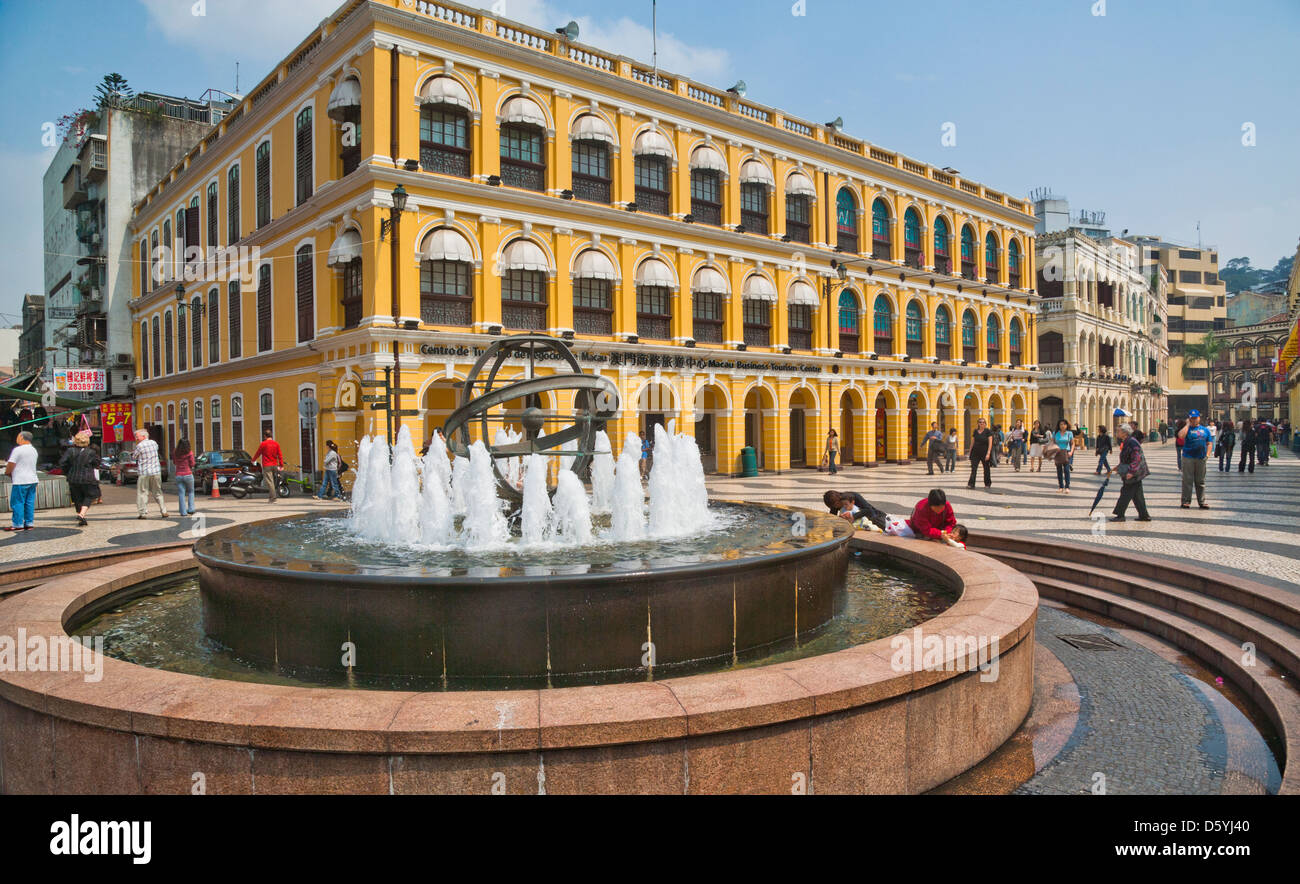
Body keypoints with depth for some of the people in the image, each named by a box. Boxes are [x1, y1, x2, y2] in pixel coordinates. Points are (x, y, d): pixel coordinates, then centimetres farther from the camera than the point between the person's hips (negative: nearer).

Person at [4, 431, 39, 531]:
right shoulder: (33, 449, 12)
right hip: (32, 480, 7)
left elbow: (10, 465, -12)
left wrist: (7, 472, 9)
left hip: (20, 481, -7)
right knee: (30, 503, 9)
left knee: (17, 503, -1)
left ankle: (18, 525, 1)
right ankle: (29, 523, 10)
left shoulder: (17, 449, -13)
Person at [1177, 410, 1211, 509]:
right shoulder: (1187, 429, 0)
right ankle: (1186, 501, 3)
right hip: (1188, 458, -4)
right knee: (1187, 480, -2)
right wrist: (1187, 424, -13)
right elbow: (1181, 435, -22)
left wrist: (1207, 454, 2)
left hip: (1201, 459, 4)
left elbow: (1209, 444, 16)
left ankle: (1201, 502, 16)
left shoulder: (1205, 430, 13)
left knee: (1201, 481, 9)